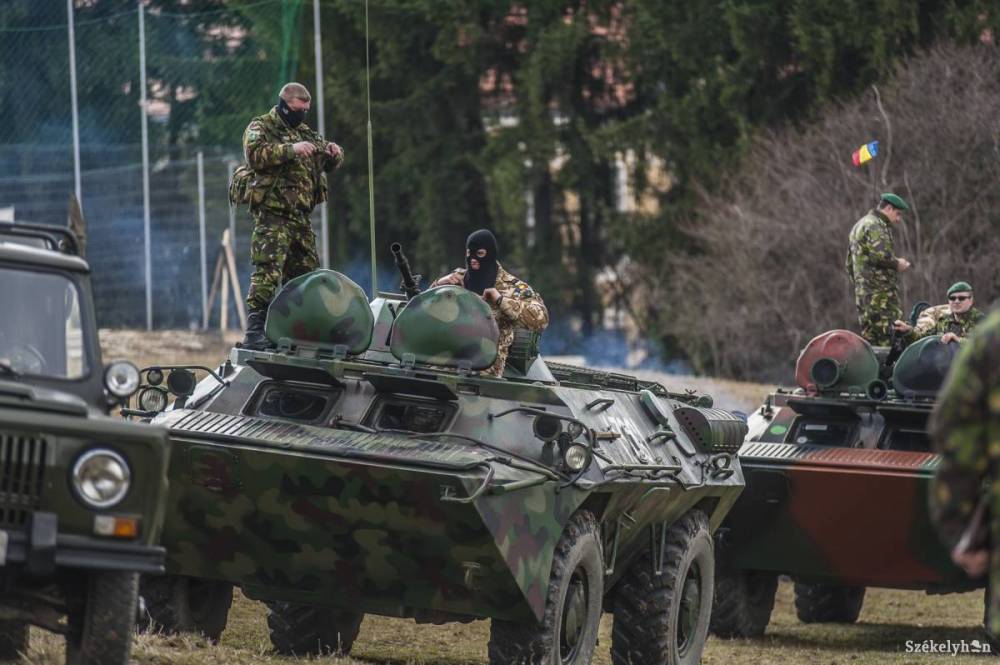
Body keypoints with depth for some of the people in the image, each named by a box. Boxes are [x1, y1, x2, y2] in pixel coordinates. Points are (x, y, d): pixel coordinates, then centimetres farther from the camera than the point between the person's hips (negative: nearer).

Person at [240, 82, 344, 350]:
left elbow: (329, 164, 26)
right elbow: (255, 154, -20)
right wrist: (291, 149, -29)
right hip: (272, 213, -8)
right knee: (268, 270, -18)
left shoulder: (305, 132, 23)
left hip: (301, 215, 8)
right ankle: (255, 333, -21)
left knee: (305, 273, 10)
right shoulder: (261, 127, 0)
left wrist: (334, 153, 2)